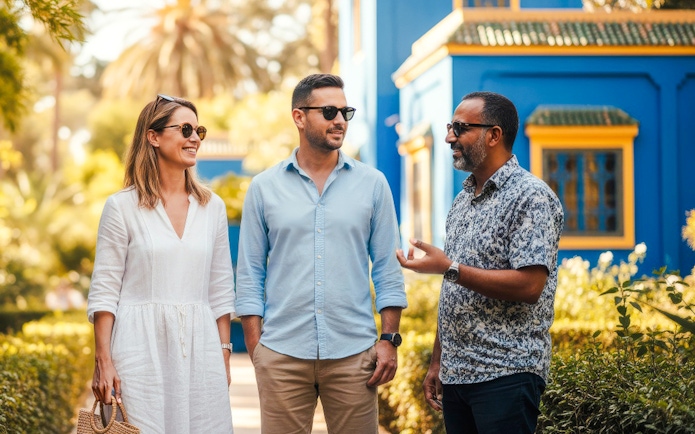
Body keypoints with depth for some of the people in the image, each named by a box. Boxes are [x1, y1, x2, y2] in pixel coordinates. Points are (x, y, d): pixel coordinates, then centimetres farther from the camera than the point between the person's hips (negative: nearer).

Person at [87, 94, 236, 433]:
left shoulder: (212, 207, 9)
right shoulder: (122, 207, -2)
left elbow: (221, 290, 12)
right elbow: (104, 291, -2)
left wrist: (224, 355, 8)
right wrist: (103, 362, -8)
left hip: (199, 348, 3)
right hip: (141, 351, -3)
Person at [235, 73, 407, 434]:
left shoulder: (372, 184, 6)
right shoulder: (264, 188, 6)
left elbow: (388, 269, 6)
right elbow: (249, 276, 6)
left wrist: (389, 339, -1)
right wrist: (255, 348, 0)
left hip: (353, 352, 0)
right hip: (282, 354, 0)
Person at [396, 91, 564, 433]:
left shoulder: (531, 197, -10)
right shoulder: (463, 199, 16)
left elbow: (529, 285, -20)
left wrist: (450, 269, -21)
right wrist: (437, 362, 16)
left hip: (505, 377, -8)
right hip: (456, 376, 8)